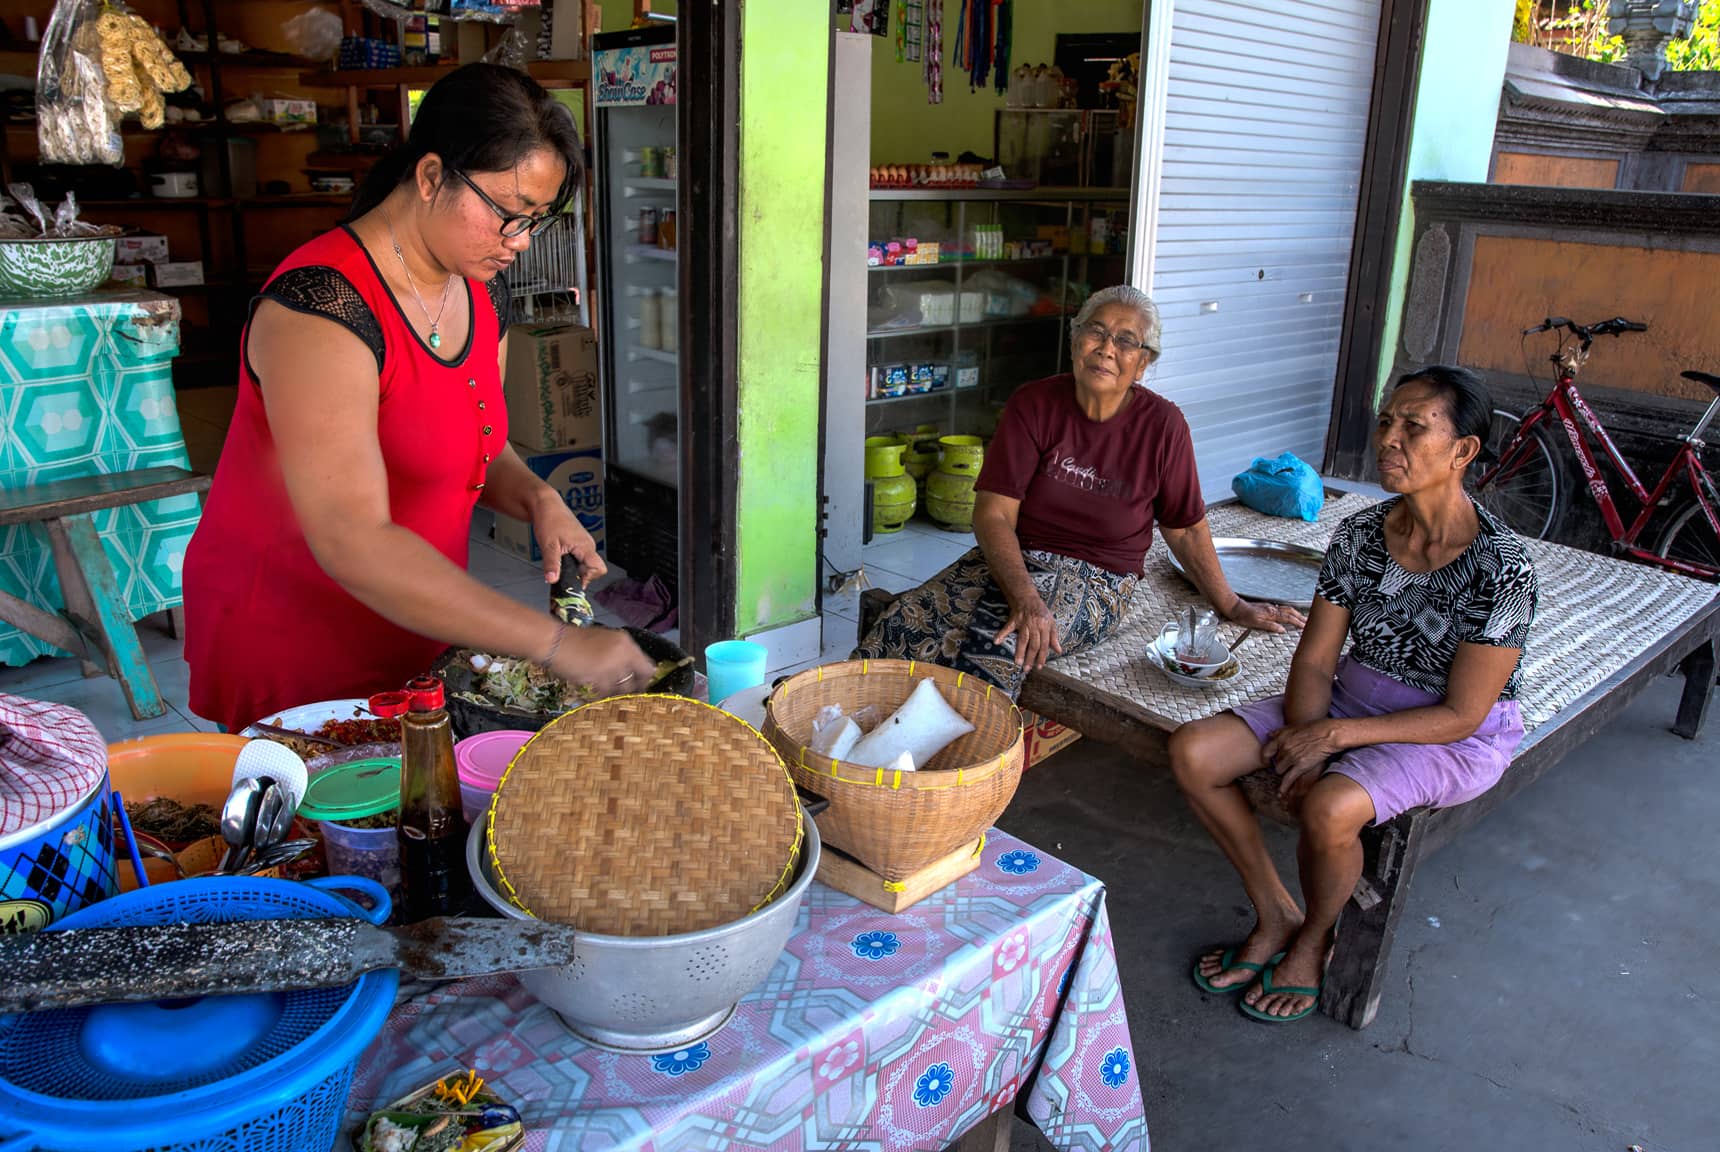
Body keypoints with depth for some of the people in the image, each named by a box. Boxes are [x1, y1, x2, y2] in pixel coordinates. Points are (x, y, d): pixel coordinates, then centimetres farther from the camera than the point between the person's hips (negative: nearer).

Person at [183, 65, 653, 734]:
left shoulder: (482, 291, 1)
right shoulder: (324, 307, -25)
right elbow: (353, 544, -33)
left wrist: (536, 499, -8)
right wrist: (555, 645, -35)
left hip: (416, 639, 7)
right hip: (290, 648, -7)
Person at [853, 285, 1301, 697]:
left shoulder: (1161, 425, -4)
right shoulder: (1033, 405, -3)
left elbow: (1185, 528, 9)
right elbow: (994, 514, -10)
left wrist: (1232, 606, 11)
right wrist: (1025, 598, -25)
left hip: (1096, 579, -2)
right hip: (1009, 559, 2)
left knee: (995, 642, -34)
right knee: (904, 624, -25)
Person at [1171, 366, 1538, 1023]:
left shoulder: (1502, 569, -22)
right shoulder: (1358, 536, -6)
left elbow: (1461, 715, -19)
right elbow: (1315, 661, -3)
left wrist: (1337, 734, -25)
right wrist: (1304, 742, -21)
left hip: (1454, 740, -6)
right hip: (1352, 701, 6)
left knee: (1329, 808, -35)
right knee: (1192, 752, -12)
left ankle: (1314, 940, 0)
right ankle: (1275, 916, 6)